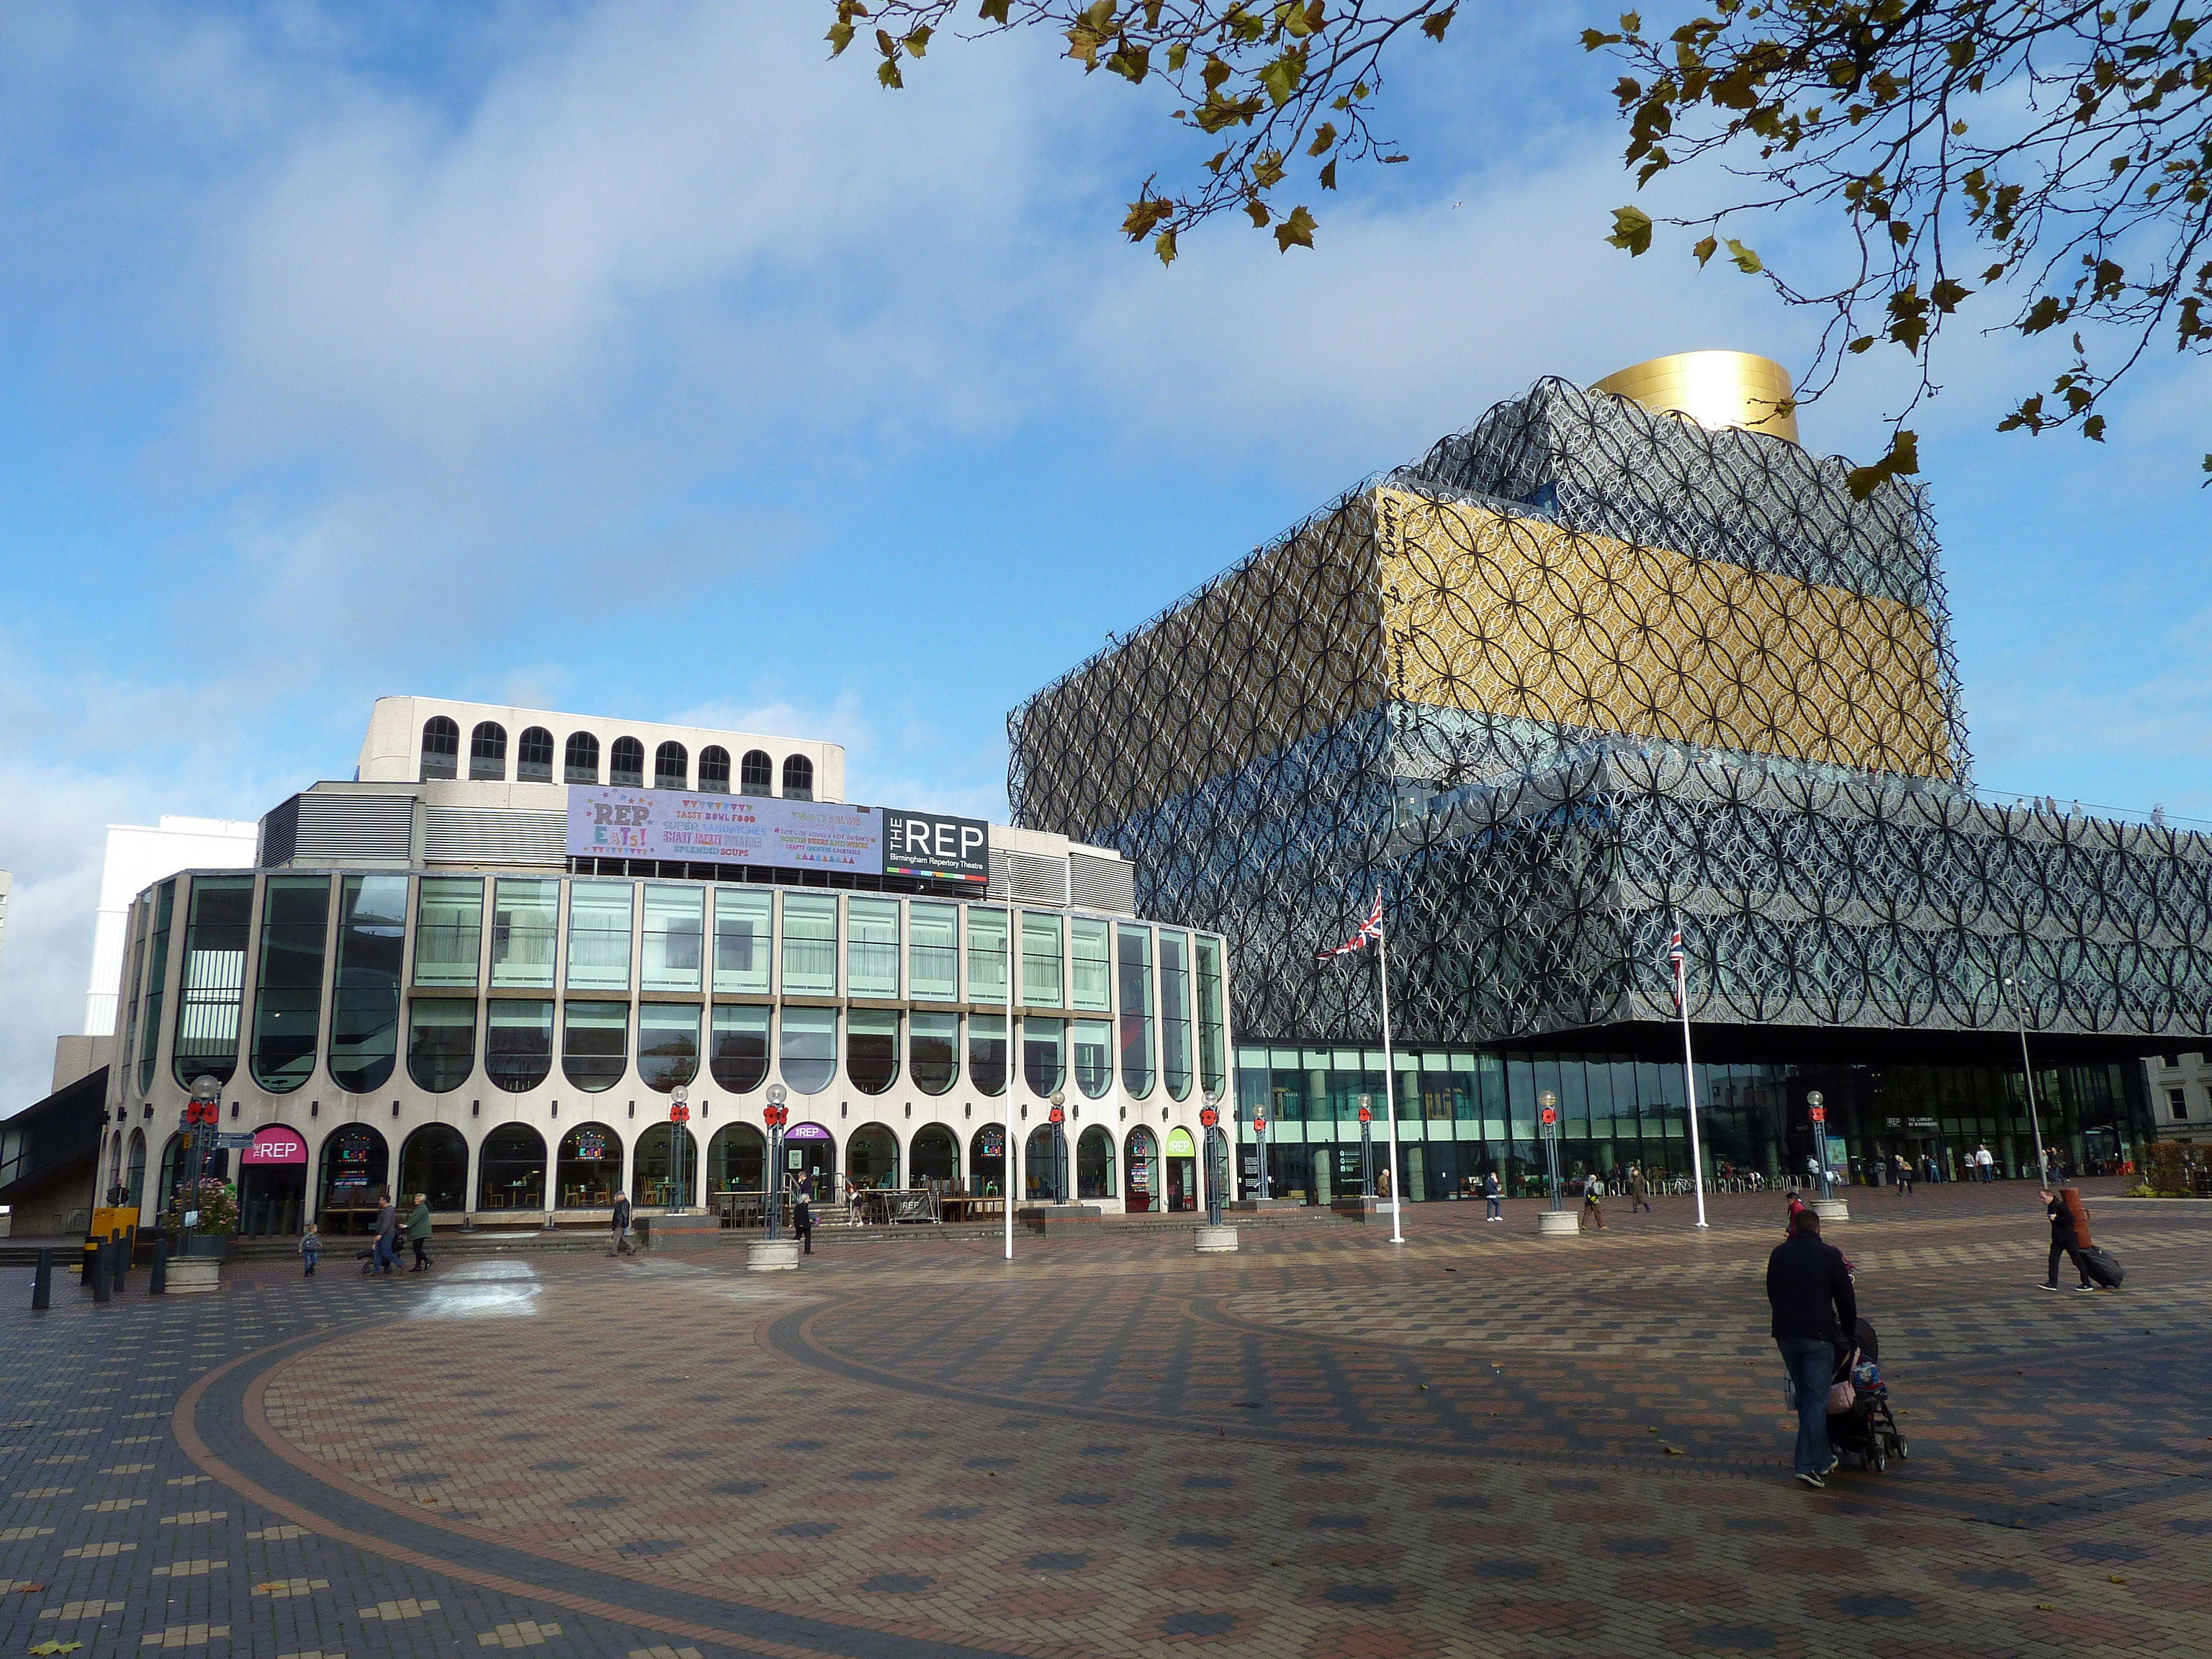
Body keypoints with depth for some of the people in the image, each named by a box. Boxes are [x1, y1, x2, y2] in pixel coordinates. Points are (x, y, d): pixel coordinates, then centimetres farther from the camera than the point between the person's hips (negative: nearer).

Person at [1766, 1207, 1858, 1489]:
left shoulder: (1778, 1254, 10)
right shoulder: (1829, 1255, -3)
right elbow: (1846, 1298, 0)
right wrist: (1849, 1331, 14)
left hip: (1784, 1334, 4)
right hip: (1818, 1334, -4)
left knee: (1805, 1396, 17)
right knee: (1816, 1399, -2)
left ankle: (1823, 1458, 25)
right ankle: (1808, 1464, -7)